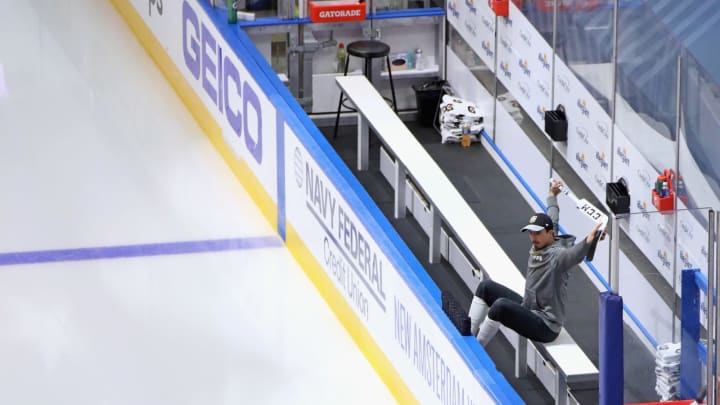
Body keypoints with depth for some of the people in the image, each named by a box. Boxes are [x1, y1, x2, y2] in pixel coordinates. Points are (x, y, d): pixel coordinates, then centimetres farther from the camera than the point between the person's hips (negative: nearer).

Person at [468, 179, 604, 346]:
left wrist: (589, 240, -65)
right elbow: (551, 221, 22)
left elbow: (575, 254, -44)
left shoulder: (556, 255, -21)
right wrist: (552, 195, 39)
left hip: (545, 327, -10)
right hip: (528, 310, 10)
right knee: (486, 287, 12)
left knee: (501, 305, -32)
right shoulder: (538, 247, 3)